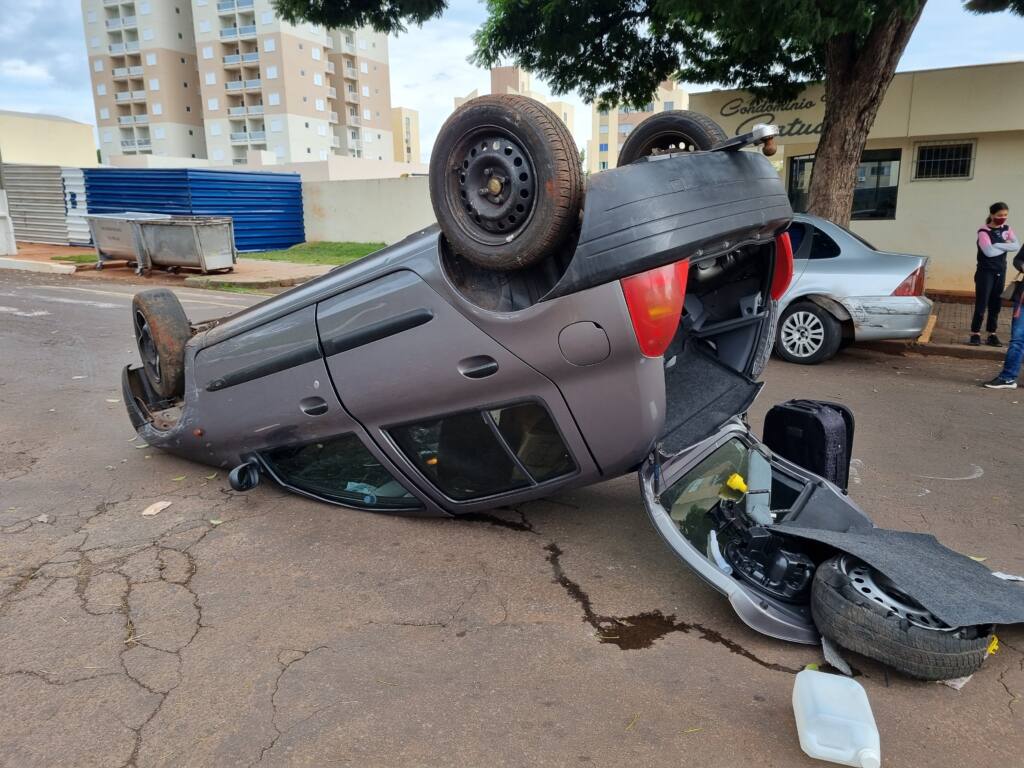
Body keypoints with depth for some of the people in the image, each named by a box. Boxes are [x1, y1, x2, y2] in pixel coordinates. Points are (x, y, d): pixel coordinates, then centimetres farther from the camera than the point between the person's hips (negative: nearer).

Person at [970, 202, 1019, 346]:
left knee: (996, 304, 8)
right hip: (985, 272, -6)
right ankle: (975, 333, -1)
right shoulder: (984, 231, -11)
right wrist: (1005, 247, -10)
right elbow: (989, 251, -23)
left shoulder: (1006, 229, 8)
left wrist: (998, 245, -16)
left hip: (1000, 272, 6)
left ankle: (992, 334, 12)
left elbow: (1016, 245, -5)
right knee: (981, 303, -7)